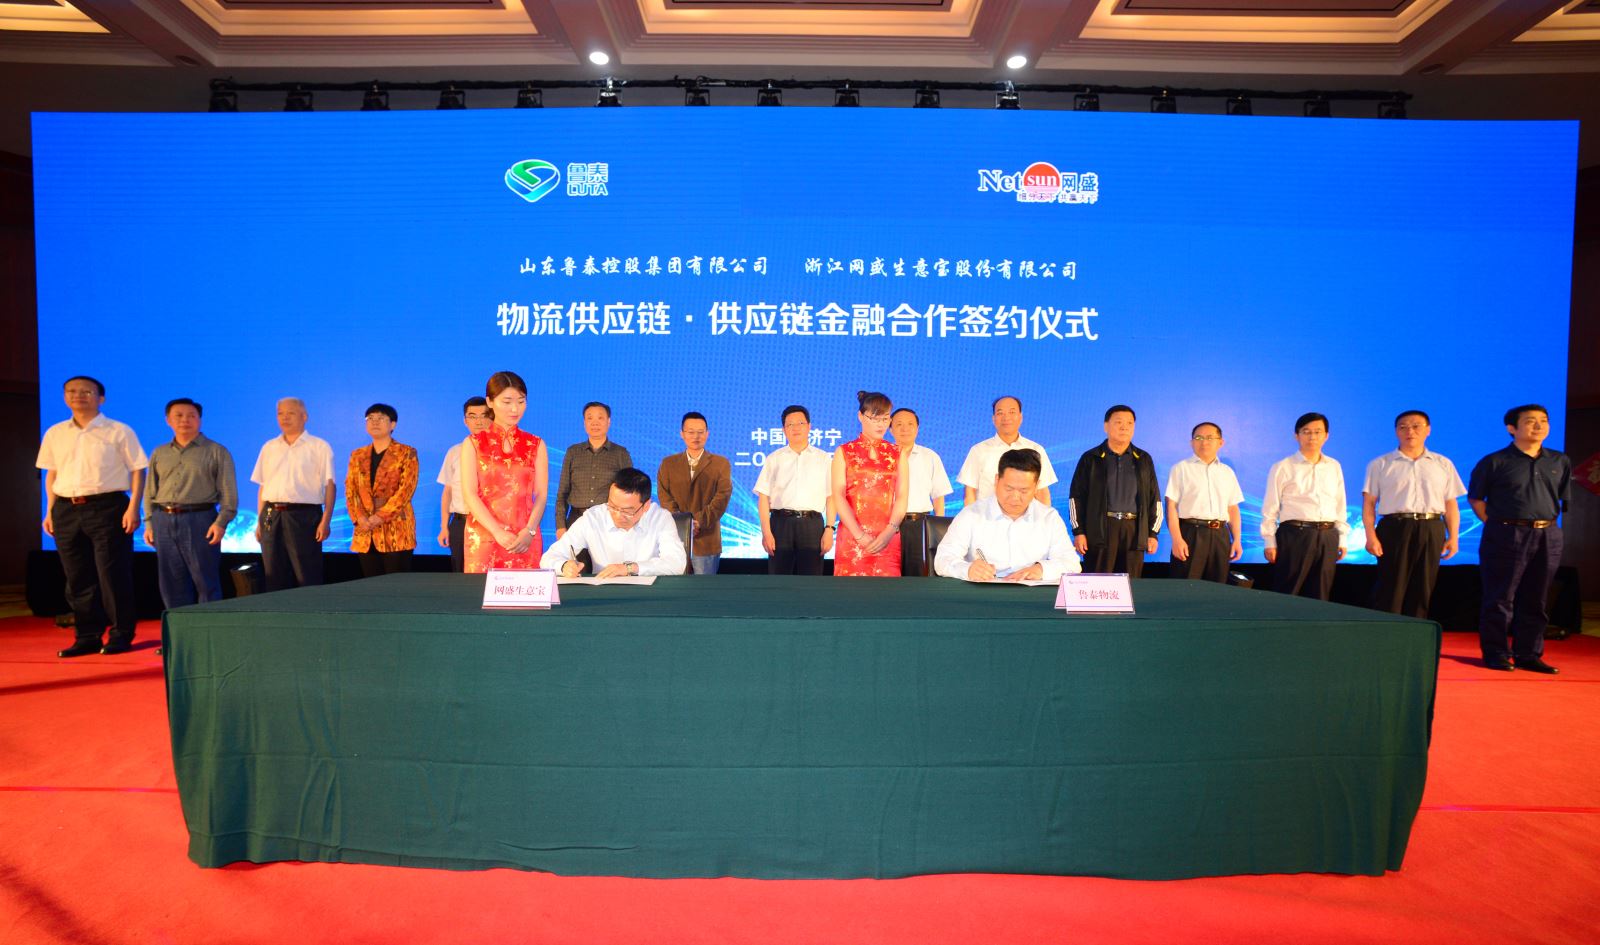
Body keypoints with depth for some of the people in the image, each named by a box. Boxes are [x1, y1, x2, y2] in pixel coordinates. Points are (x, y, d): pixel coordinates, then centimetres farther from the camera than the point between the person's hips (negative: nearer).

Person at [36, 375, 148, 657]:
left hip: (107, 507, -5)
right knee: (77, 578, 8)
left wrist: (133, 508, -11)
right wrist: (50, 512, 11)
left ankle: (121, 635, 5)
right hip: (66, 510, 5)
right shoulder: (55, 434, 13)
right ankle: (87, 637, 16)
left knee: (113, 575, -4)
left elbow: (137, 471, -2)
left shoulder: (119, 432, 0)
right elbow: (51, 474, 18)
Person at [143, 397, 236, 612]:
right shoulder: (159, 453, 16)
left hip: (199, 520, -4)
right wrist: (149, 523, 9)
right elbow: (150, 491, 18)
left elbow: (228, 491, -4)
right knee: (171, 583, 8)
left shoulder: (217, 452, 3)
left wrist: (221, 522, -13)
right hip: (164, 521, 4)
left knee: (206, 582, -2)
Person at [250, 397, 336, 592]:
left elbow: (329, 486, -3)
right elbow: (262, 487, 17)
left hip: (304, 515, -4)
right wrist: (259, 521, 10)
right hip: (271, 516, 5)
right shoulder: (268, 447, 16)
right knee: (275, 579, 7)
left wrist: (325, 521, -12)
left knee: (308, 578, -4)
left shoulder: (319, 446, 3)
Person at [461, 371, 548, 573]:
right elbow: (469, 494, -3)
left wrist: (529, 532, -14)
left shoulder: (536, 445, 11)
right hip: (484, 538, -1)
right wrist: (499, 533, -15)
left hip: (525, 541, 1)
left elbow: (541, 494, 2)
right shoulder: (473, 444, 7)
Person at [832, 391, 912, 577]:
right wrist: (860, 536, -13)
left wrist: (889, 532, -12)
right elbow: (838, 496, -3)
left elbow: (902, 496, 3)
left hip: (888, 539, 1)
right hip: (852, 537, -1)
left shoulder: (898, 453, 12)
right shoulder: (844, 452, 7)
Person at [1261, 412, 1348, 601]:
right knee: (1286, 594, -1)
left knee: (1320, 595, 10)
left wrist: (1341, 538, 11)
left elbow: (1340, 505, 15)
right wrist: (1270, 542, -5)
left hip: (1327, 537, 4)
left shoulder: (1334, 467, 12)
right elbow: (1270, 508, -2)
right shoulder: (1282, 467, -1)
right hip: (1294, 535, -4)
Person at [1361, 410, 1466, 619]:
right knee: (1391, 590, -4)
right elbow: (1369, 503, 0)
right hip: (1394, 528, -3)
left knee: (1422, 591, 6)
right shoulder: (1381, 464, 5)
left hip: (1431, 530, 3)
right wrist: (1370, 535, -10)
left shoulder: (1443, 464, 14)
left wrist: (1453, 537, 3)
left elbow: (1451, 504, 11)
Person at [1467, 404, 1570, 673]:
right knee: (1500, 599, 0)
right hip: (1507, 536, -5)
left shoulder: (1560, 462, 11)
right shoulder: (1495, 462, -4)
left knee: (1535, 600, 10)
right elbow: (1476, 498, 2)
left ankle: (1528, 654, 19)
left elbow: (1562, 498, 20)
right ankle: (1495, 654, 8)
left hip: (1548, 537, 5)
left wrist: (1548, 524, 9)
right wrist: (1497, 527, -3)